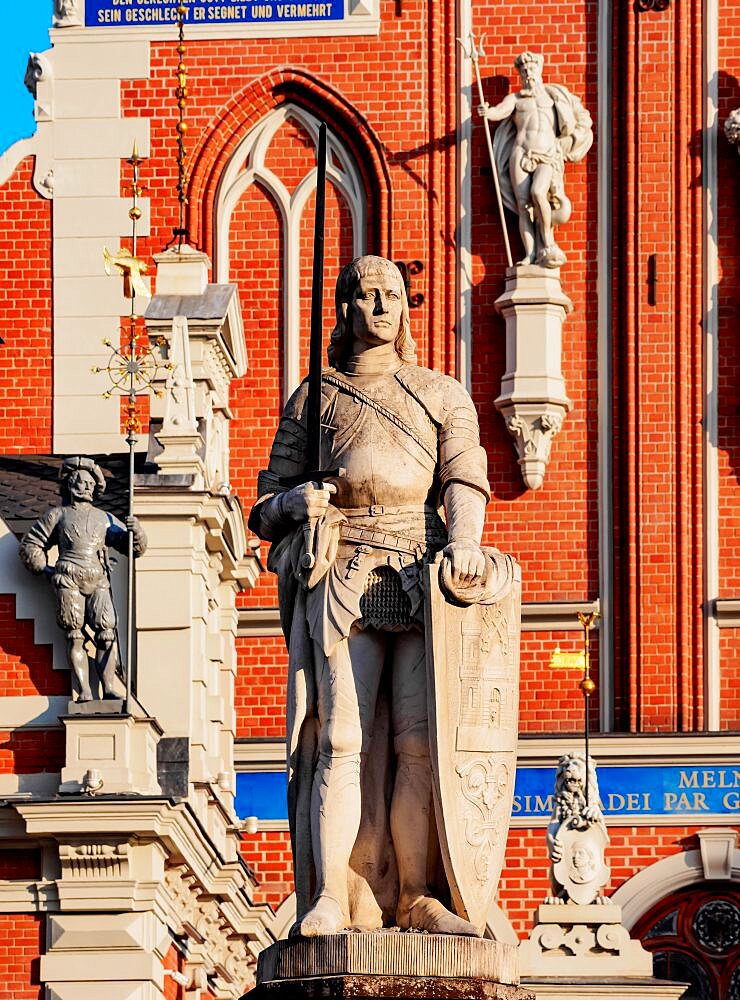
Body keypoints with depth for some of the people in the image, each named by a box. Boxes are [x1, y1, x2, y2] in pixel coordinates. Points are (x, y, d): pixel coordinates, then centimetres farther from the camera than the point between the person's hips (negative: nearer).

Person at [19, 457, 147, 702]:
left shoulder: (105, 519, 22)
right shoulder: (57, 515, 18)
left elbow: (134, 547, 19)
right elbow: (30, 545, 20)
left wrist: (135, 531, -3)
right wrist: (45, 569, 7)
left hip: (98, 582, 1)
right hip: (68, 581, -1)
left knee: (106, 634, -13)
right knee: (74, 636, -9)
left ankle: (109, 689, -15)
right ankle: (84, 692, -13)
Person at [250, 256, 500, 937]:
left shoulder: (443, 396, 19)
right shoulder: (314, 399, 19)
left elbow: (465, 476, 3)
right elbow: (268, 503, 18)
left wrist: (465, 542, -17)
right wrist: (298, 502, -7)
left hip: (423, 579, 1)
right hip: (343, 581, -1)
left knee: (420, 739, -11)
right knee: (341, 738, -14)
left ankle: (416, 898, -9)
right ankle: (333, 896, -18)